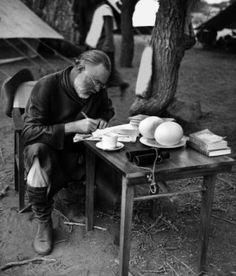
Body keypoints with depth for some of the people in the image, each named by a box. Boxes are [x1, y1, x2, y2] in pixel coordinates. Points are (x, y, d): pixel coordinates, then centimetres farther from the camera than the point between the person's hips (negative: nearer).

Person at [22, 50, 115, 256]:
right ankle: (44, 223, -18)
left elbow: (108, 108, 22)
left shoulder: (98, 91, -1)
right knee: (38, 151, -38)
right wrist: (73, 126, -32)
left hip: (80, 153, 4)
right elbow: (29, 132, -24)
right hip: (48, 149, -4)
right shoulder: (47, 86, -18)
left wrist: (103, 119, -4)